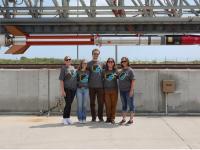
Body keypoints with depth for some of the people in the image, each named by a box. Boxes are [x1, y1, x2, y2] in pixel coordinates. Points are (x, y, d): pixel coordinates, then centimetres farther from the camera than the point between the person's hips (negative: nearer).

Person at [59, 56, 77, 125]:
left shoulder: (73, 67, 12)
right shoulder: (63, 68, -5)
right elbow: (61, 80, -9)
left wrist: (76, 88, 15)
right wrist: (62, 90, -15)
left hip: (73, 89, 5)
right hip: (67, 89, -5)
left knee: (70, 104, 9)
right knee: (68, 104, -7)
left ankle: (68, 118, 17)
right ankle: (64, 118, 6)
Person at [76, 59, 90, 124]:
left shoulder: (88, 72, 9)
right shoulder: (78, 72, 3)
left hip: (86, 89, 2)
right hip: (79, 89, -2)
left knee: (85, 105, 4)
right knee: (79, 105, -1)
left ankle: (84, 118, 11)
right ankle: (80, 118, 7)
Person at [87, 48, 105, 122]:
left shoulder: (101, 64, 11)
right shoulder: (89, 64, 6)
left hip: (100, 86, 1)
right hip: (92, 86, -1)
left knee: (101, 102, 3)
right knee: (92, 102, 5)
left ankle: (100, 117, 14)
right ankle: (93, 117, 14)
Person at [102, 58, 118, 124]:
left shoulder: (116, 71, 4)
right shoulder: (104, 71, 5)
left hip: (114, 90, 0)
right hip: (106, 90, 0)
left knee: (113, 104, 0)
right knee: (107, 105, 1)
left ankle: (112, 118, 7)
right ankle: (108, 118, 12)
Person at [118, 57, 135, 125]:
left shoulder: (130, 70, -6)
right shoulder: (121, 71, 11)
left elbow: (133, 81, -11)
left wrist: (131, 90, -16)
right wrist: (119, 89, 8)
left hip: (128, 91, -6)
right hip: (122, 91, 6)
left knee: (131, 105, 2)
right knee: (124, 105, 13)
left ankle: (131, 119, 9)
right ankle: (123, 119, 21)